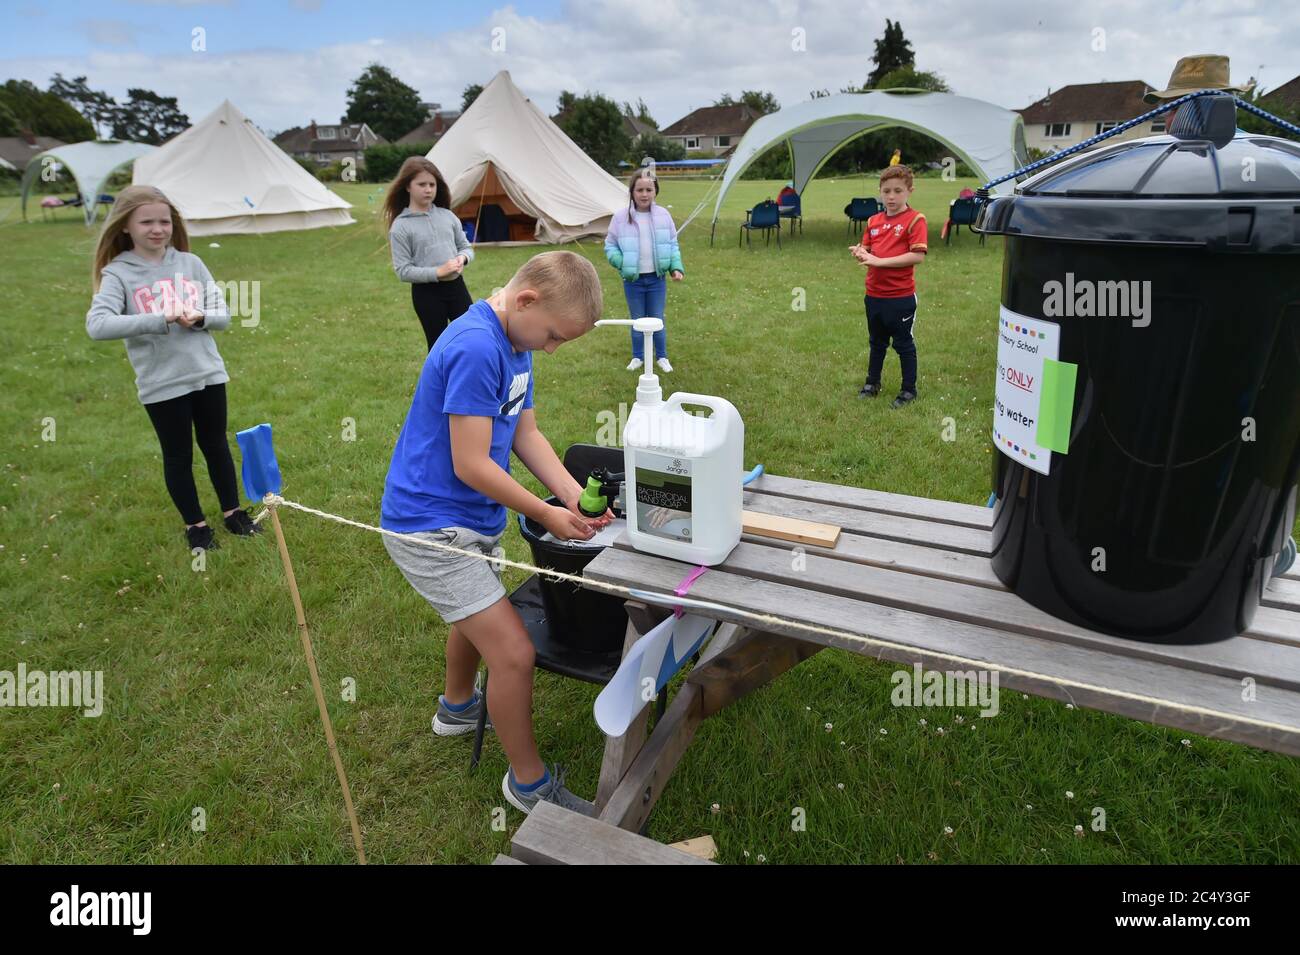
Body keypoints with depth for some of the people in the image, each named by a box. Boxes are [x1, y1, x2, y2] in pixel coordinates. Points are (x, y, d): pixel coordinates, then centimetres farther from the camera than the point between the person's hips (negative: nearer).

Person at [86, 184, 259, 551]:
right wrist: (161, 319, -29)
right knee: (178, 456, 11)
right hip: (161, 383, -2)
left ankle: (233, 511, 33)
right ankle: (195, 524, 26)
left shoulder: (191, 263, 2)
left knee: (217, 446, 17)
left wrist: (199, 317, -21)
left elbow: (222, 314, 2)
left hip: (208, 373, 3)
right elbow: (97, 325, -21)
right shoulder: (118, 273, -8)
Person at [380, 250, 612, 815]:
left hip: (470, 517, 10)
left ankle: (457, 707, 58)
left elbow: (526, 433, 5)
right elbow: (471, 465, -26)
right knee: (514, 654, -9)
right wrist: (546, 515, -15)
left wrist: (574, 494, -9)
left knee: (478, 612, 31)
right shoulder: (476, 347, -26)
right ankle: (528, 782, 14)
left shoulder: (516, 341, 3)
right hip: (430, 527, -10)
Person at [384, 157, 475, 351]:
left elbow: (466, 247, 13)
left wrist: (462, 258, -11)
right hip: (426, 292, -4)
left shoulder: (447, 216, 4)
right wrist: (437, 272, -21)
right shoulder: (400, 226, -8)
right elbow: (403, 271, -11)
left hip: (456, 285, 4)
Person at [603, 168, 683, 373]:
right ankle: (638, 357, 30)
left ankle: (662, 357, 28)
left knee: (658, 320, 11)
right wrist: (622, 263, -16)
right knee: (638, 320, 14)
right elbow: (610, 245, 0)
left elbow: (673, 245, 4)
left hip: (656, 279, 1)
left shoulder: (663, 215, -5)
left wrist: (676, 267, -8)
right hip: (632, 280, 0)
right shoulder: (621, 217, -9)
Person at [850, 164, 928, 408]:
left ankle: (909, 390, 20)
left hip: (901, 296, -6)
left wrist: (880, 261, -22)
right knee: (877, 342, 20)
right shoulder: (873, 221, 6)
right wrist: (860, 253, -12)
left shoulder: (915, 219, -11)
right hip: (874, 294, 6)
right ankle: (872, 383, 36)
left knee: (904, 344, 7)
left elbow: (918, 256, -20)